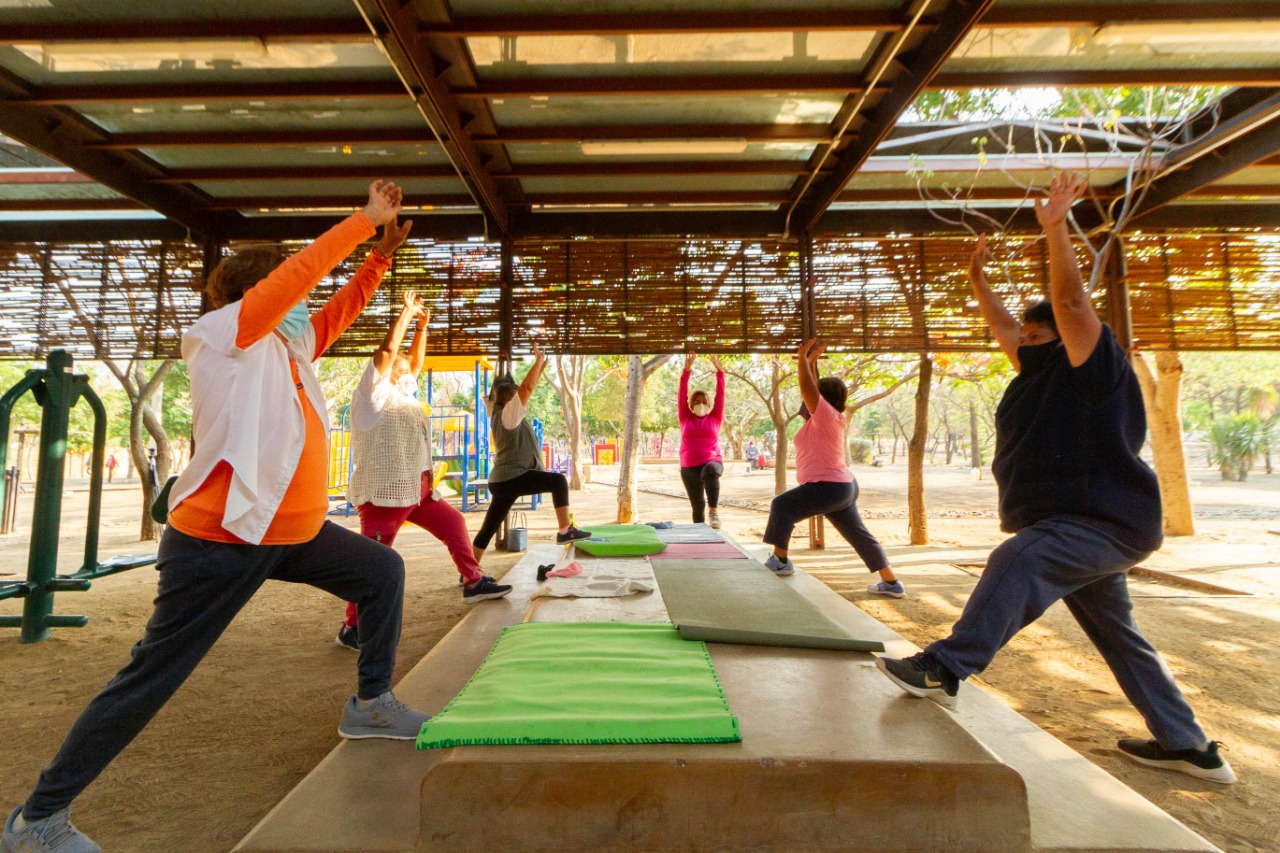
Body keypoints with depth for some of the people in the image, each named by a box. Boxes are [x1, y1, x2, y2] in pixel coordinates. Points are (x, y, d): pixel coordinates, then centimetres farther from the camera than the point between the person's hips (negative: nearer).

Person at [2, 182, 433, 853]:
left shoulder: (288, 346, 12)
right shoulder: (224, 333, -9)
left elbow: (339, 310, 23)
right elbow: (304, 268, -17)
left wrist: (383, 251, 15)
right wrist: (368, 217, -9)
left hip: (294, 533, 9)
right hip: (219, 540, -8)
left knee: (383, 570, 12)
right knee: (152, 678, 1)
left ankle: (370, 704, 23)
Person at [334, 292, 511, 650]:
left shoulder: (403, 391, 17)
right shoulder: (374, 392, -7)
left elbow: (416, 361, 25)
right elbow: (388, 348, -17)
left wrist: (422, 326, 14)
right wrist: (407, 312, -10)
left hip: (416, 487, 9)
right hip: (383, 491, -9)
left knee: (453, 522, 15)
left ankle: (473, 583, 26)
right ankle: (351, 628, 5)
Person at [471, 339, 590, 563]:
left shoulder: (501, 415, 17)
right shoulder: (508, 414, -9)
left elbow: (525, 390, 23)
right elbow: (526, 388, -18)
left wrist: (541, 366, 21)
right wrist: (538, 360, -10)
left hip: (502, 480, 10)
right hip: (511, 478, -10)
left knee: (489, 527, 11)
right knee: (558, 481, -8)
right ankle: (565, 531, -8)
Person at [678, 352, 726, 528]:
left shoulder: (715, 418, 8)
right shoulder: (685, 418, 8)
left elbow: (720, 395, -1)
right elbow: (682, 394, -1)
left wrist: (719, 371, -12)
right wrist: (687, 369, -10)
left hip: (712, 461, -2)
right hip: (689, 467, 2)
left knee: (711, 470, -38)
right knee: (697, 505, 5)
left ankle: (713, 510, -33)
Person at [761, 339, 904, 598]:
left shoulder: (827, 415, -14)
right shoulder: (825, 418, 10)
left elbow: (809, 388, -20)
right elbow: (812, 388, 17)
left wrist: (803, 358, -12)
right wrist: (811, 360, 17)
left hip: (828, 487, -11)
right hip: (843, 487, 11)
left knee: (782, 506, -10)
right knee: (858, 533, 13)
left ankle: (780, 561, -6)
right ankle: (891, 583, 19)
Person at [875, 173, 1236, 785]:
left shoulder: (1094, 365, -8)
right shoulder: (1041, 370, 14)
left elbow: (1070, 300, -21)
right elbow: (1002, 323, 23)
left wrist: (1055, 228, -23)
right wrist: (977, 276, 23)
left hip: (1104, 522, -10)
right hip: (1081, 526, 10)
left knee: (1017, 561, -33)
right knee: (1116, 635, 16)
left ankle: (945, 669, -38)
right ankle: (1187, 746, 29)